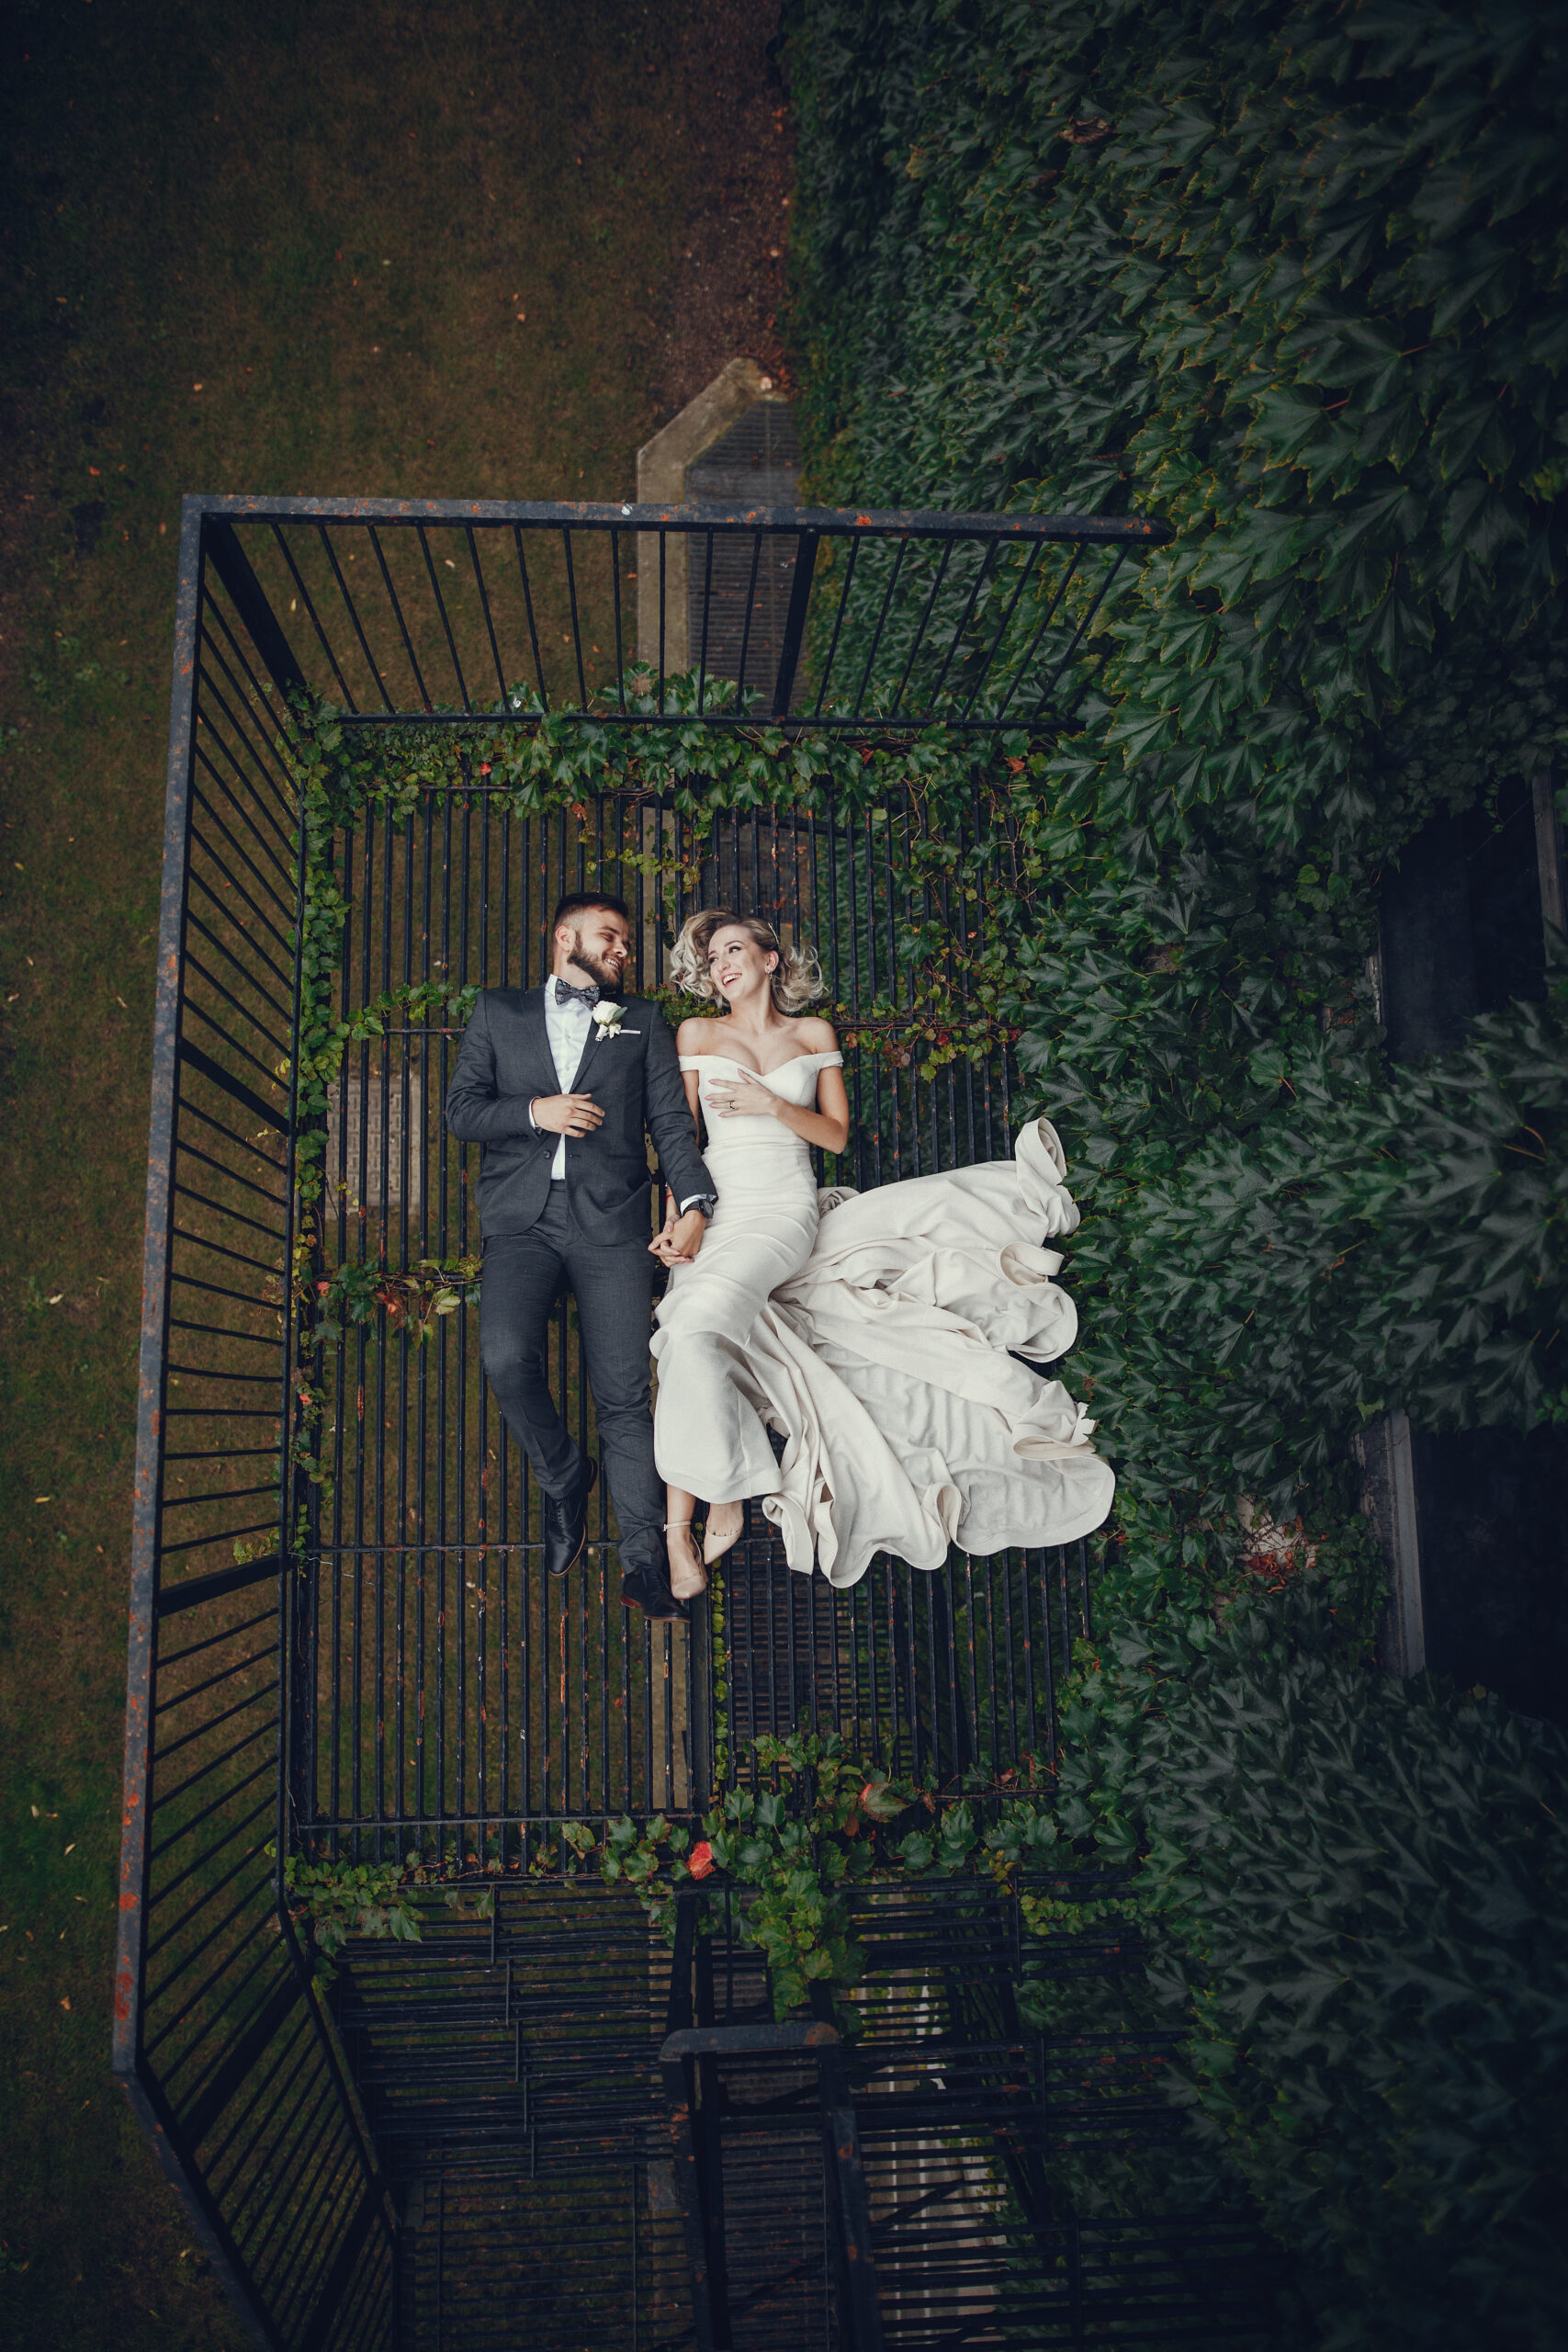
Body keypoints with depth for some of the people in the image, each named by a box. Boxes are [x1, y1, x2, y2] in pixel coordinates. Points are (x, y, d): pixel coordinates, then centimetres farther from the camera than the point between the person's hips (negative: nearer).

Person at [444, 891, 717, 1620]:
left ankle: (643, 1559, 0)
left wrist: (694, 1201, -5)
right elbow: (461, 1109, 11)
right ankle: (563, 1478, 6)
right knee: (506, 1358, -22)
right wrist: (535, 1111, -7)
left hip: (610, 1219, 0)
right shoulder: (498, 1013, 19)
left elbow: (671, 1120, 11)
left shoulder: (642, 1021, 20)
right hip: (523, 1216, 0)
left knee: (624, 1392, -6)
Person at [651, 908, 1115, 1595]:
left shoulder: (814, 1035, 15)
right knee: (694, 1325, -27)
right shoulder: (697, 1034, 13)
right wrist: (677, 1219, -7)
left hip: (789, 1213, 6)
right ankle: (680, 1523, -24)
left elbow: (836, 1133, 11)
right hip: (720, 1216, -5)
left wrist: (772, 1105, -6)